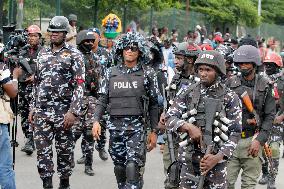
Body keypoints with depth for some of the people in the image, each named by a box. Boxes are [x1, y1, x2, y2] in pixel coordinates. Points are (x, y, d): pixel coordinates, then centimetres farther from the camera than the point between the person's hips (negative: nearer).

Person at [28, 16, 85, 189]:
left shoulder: (74, 55, -3)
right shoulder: (43, 53, 13)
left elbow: (80, 84, -10)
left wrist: (74, 111, -17)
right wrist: (33, 108, 14)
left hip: (63, 111, -4)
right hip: (42, 111, 4)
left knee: (65, 150, 6)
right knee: (43, 150, 1)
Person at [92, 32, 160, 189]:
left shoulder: (147, 74, 3)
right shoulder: (111, 73, 9)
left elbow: (153, 104, 4)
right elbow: (102, 100, 8)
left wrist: (153, 131, 2)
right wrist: (96, 121, -7)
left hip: (137, 126, -3)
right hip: (115, 125, 3)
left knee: (133, 166, -16)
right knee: (119, 167, 8)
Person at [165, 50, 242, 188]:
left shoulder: (230, 98, -2)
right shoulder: (189, 93, 4)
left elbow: (235, 133, -4)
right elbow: (170, 118, -1)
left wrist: (218, 157, -16)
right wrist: (188, 127, -20)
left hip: (216, 158, -2)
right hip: (190, 159, 2)